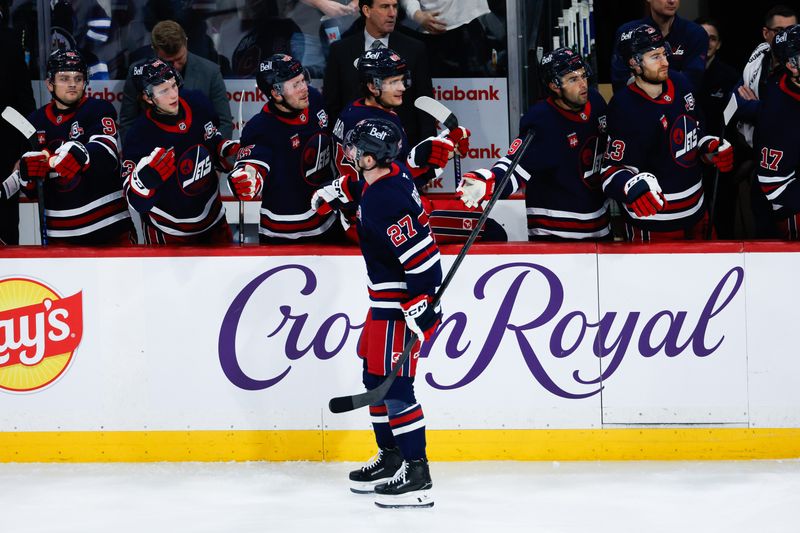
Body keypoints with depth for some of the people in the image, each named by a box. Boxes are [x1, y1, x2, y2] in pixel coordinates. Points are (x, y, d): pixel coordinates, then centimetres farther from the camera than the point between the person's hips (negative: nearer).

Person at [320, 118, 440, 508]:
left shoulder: (385, 201, -27)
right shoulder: (392, 171, 2)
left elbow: (418, 254, -30)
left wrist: (420, 307, -29)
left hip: (401, 302, -11)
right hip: (387, 297, 11)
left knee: (393, 383, -11)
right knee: (374, 376, 18)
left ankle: (416, 476, -9)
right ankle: (391, 459, 29)